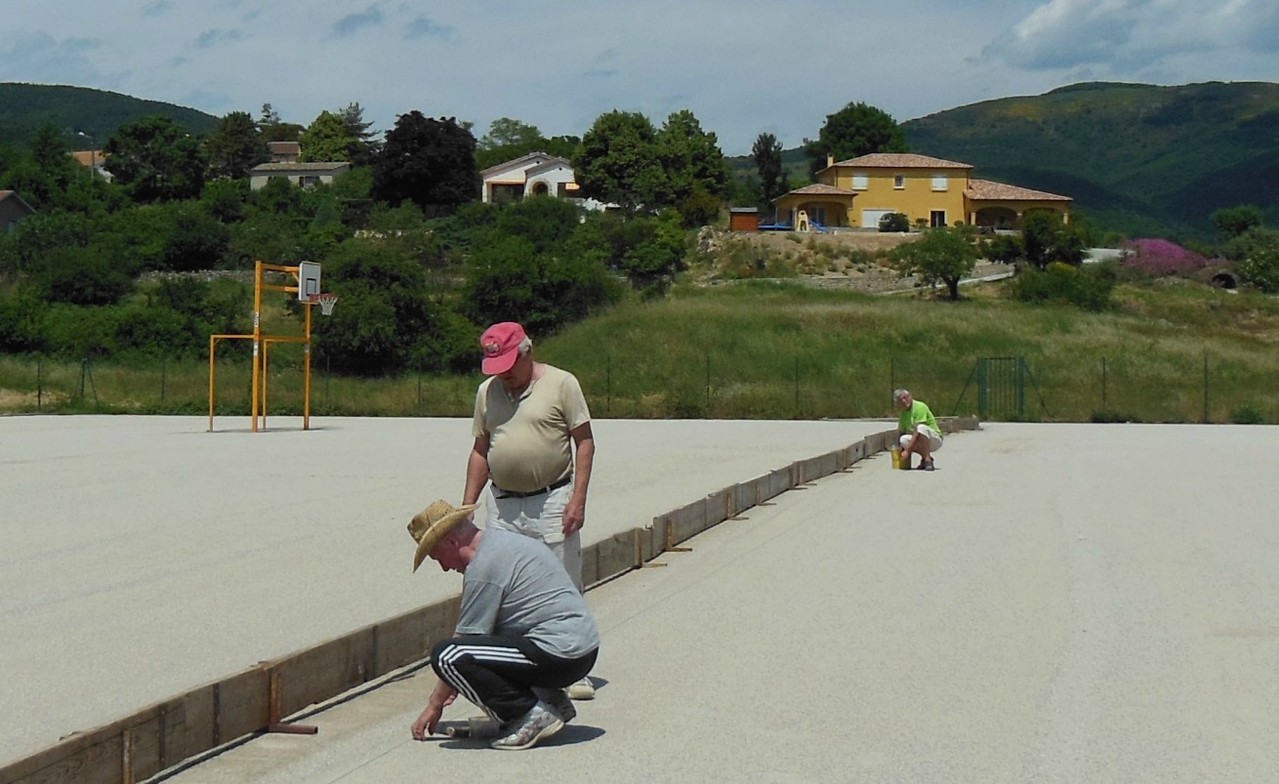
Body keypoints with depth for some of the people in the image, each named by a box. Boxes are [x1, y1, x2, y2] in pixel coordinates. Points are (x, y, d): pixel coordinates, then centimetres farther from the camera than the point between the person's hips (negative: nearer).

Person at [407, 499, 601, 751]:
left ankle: (531, 715, -10)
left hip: (558, 654, -10)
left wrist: (434, 705, 1)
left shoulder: (483, 567, -12)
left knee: (446, 655, -16)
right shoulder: (501, 540, 18)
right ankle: (550, 700, 15)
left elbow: (457, 648, -8)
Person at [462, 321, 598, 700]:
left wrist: (578, 498, -12)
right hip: (502, 504, 4)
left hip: (552, 501, -4)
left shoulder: (561, 384, -4)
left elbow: (584, 442, -4)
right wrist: (467, 506, 11)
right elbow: (480, 451, 16)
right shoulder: (487, 391, 9)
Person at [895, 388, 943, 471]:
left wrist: (907, 450, -27)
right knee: (904, 439, -24)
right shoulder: (903, 414, 6)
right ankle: (924, 457, -3)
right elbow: (901, 432, 8)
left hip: (935, 440, -6)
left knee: (921, 427, -37)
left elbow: (917, 431, -25)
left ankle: (928, 460, -28)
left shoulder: (920, 407, -18)